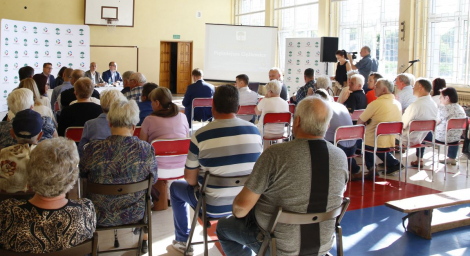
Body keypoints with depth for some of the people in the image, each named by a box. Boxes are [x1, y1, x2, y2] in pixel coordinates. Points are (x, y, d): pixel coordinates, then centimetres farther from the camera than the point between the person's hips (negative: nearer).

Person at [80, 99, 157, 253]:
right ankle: (144, 240, 51)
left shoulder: (93, 149, -21)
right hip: (135, 215, 1)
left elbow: (82, 174, -2)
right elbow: (154, 179, -3)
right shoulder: (146, 149, -20)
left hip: (100, 217, 0)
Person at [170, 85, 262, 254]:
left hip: (213, 207, -4)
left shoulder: (200, 136, -19)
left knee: (176, 187, 26)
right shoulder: (255, 131, -7)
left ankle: (182, 240, 37)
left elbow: (190, 179, -9)